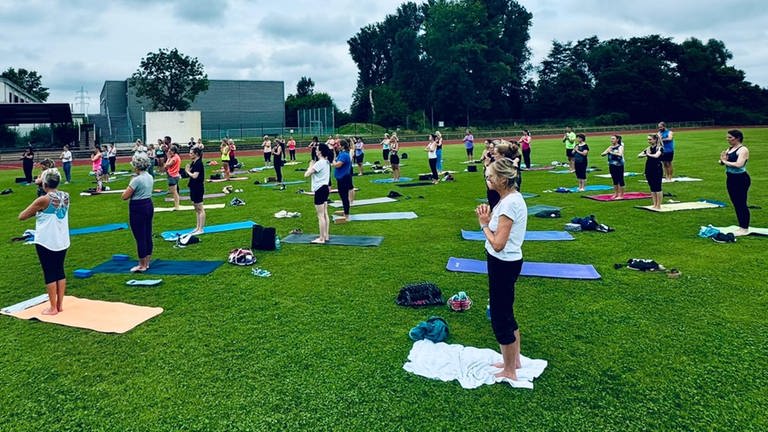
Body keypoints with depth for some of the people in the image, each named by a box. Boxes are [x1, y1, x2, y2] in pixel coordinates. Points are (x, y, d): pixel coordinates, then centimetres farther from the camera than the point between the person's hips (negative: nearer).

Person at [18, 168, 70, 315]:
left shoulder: (43, 200, -17)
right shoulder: (66, 196, 0)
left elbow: (21, 216, -8)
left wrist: (36, 211, 6)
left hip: (46, 242, -6)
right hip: (62, 242, 6)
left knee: (49, 273, 3)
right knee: (60, 271, 13)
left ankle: (53, 308, 10)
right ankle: (60, 305, 19)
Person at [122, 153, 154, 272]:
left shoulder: (136, 180, -20)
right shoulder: (150, 177, 6)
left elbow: (124, 196, -16)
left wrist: (129, 186, -2)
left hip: (138, 209, -9)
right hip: (149, 206, 9)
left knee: (140, 237, 0)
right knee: (148, 235, 13)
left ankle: (142, 266, 8)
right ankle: (147, 262, 23)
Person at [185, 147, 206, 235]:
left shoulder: (199, 163, -16)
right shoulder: (193, 163, 11)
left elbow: (195, 176, -23)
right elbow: (190, 174, 14)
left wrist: (188, 171, -8)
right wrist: (188, 169, -3)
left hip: (198, 188, -10)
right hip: (193, 188, 10)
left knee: (200, 209, -3)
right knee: (196, 208, 15)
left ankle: (201, 229, 2)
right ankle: (197, 227, 23)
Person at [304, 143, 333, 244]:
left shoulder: (319, 163, -19)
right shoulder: (326, 162, 11)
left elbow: (306, 174, -19)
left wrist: (311, 165, -4)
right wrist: (313, 165, 8)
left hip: (320, 189, -10)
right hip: (325, 188, 10)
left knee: (320, 216, -3)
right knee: (325, 214, 15)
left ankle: (322, 238, 2)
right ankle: (326, 235, 22)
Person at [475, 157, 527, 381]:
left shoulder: (509, 203, -24)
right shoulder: (512, 197, 6)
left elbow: (498, 244, -26)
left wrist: (484, 224, -12)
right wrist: (489, 218, -3)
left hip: (504, 264, -10)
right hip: (506, 262, 10)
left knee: (500, 318, 4)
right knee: (506, 313, 22)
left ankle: (509, 371, 21)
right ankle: (514, 360, 40)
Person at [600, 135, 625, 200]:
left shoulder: (620, 147, -7)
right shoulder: (610, 147, 9)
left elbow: (620, 154, -26)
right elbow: (602, 154, 5)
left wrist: (611, 152, -27)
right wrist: (607, 152, -14)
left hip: (619, 166, -6)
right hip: (612, 166, 6)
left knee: (620, 180, 0)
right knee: (615, 180, 13)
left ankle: (621, 195, 6)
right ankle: (616, 194, 23)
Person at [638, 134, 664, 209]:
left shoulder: (660, 148, -7)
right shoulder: (648, 148, 12)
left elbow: (656, 156, -25)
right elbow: (639, 155, 6)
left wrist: (649, 154, -10)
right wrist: (645, 155, -12)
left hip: (657, 170, -7)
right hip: (649, 170, 7)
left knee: (657, 188, -2)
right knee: (652, 188, 10)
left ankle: (658, 205, 3)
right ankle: (654, 205, 16)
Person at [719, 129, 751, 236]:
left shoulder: (743, 150, -13)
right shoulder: (729, 149, 12)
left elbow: (739, 164, -26)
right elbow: (722, 162, 14)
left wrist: (726, 161, -12)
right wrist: (722, 160, -8)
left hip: (741, 179, -8)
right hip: (730, 178, 8)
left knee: (741, 204, -4)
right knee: (736, 204, 12)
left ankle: (745, 229, 4)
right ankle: (741, 226, 22)